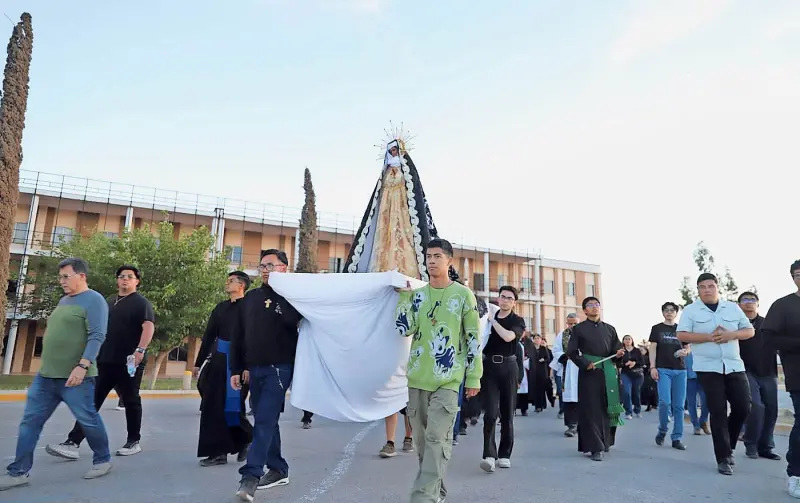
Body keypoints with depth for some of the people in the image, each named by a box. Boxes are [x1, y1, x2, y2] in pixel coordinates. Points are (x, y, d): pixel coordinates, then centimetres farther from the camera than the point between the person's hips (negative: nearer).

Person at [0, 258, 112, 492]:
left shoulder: (94, 300, -11)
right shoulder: (63, 301, 17)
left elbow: (97, 337, -19)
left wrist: (82, 366, -26)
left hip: (74, 377, -9)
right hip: (45, 376, 9)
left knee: (88, 420, 1)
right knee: (30, 421, 8)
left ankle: (103, 460, 19)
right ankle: (19, 472, 17)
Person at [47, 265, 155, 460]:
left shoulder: (141, 303, -5)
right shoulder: (109, 302, 18)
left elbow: (149, 326, -18)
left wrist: (140, 350, -31)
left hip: (128, 362, -6)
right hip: (104, 360, 6)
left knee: (130, 401, 4)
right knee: (92, 400, 2)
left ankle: (134, 442, 16)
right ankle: (73, 443, 2)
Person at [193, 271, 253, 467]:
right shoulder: (221, 307, 13)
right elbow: (208, 336, 16)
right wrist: (198, 362, 15)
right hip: (218, 362, 6)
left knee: (232, 407, -2)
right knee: (213, 406, 4)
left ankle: (246, 439, 25)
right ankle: (218, 452, 13)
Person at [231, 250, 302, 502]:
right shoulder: (250, 298, 12)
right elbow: (237, 336, 13)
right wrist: (236, 369, 10)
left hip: (279, 368, -6)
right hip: (254, 369, 6)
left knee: (265, 420, -9)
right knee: (266, 421, 13)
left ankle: (251, 475, -6)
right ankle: (278, 469, 25)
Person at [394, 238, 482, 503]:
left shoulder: (463, 294, 0)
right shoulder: (417, 294, 9)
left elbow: (473, 337, -1)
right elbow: (403, 328, -3)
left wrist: (474, 377, -3)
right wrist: (404, 294, -5)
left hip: (448, 379, -4)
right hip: (417, 377, 4)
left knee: (437, 438, -11)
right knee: (421, 439, 11)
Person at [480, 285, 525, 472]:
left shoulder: (517, 321, 4)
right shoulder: (488, 317, 10)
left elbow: (508, 336, -17)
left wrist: (493, 320, -10)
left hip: (508, 366, 0)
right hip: (489, 365, 0)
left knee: (507, 413, 7)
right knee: (490, 413, -9)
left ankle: (504, 454, 17)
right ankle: (489, 455, -12)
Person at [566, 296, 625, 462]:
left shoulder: (609, 329, 13)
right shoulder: (578, 329, 3)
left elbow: (617, 349, 11)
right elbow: (571, 351, -2)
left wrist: (619, 353, -12)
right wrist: (585, 364, -14)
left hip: (608, 372, 4)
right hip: (589, 372, -3)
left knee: (607, 408, 8)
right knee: (591, 409, -4)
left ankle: (605, 442, 26)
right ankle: (595, 447, -1)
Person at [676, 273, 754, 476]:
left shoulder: (733, 307, 9)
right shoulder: (691, 310, 0)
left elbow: (749, 331, 9)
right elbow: (682, 335, -8)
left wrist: (730, 334, -10)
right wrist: (709, 337, -17)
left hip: (734, 366, 3)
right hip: (708, 368, -3)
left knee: (743, 407, 1)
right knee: (718, 411, -3)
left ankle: (729, 446, 26)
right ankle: (723, 458, 7)